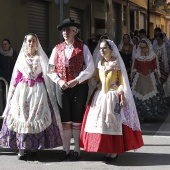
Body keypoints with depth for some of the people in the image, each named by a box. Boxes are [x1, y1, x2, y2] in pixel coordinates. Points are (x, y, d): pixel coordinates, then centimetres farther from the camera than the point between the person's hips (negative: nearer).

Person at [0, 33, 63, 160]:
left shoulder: (41, 58, 8)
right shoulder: (21, 57, 12)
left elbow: (47, 74, 4)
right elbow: (16, 76, 11)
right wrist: (13, 91, 5)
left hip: (38, 91, -1)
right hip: (23, 90, 1)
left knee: (37, 117, -5)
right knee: (21, 117, -5)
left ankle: (34, 147, 3)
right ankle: (21, 149, -5)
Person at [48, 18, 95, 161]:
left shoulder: (82, 48, 0)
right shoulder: (57, 49, 9)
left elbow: (90, 68, -6)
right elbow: (51, 69, 8)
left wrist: (76, 80, -15)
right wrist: (59, 81, -8)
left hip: (79, 86, -3)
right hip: (62, 87, 3)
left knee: (77, 119, 3)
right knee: (65, 119, 6)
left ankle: (77, 151, 11)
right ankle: (66, 150, 14)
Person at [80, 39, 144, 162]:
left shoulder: (117, 63, -3)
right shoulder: (100, 64, 11)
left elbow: (121, 82, -5)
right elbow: (97, 81, 15)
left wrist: (122, 97, -14)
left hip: (112, 96, -5)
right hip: (100, 96, 5)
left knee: (112, 122, -4)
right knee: (100, 121, 2)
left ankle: (114, 151, 3)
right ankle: (105, 149, 10)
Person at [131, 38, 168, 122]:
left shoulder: (153, 56, 1)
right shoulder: (137, 56, 5)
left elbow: (156, 68, 5)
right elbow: (134, 68, 10)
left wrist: (158, 79, 3)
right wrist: (132, 79, 7)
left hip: (151, 79, -1)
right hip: (139, 79, 1)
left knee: (152, 97, -3)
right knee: (138, 96, -4)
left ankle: (149, 115, 8)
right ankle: (141, 115, 4)